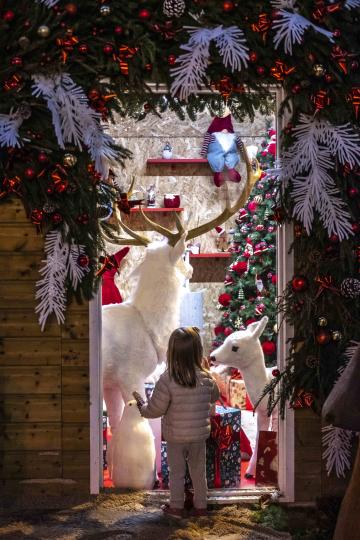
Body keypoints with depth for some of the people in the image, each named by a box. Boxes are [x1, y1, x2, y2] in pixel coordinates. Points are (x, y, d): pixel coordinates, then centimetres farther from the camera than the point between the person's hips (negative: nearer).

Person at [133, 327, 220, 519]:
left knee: (176, 472, 14)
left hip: (175, 436, -2)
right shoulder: (206, 378, -12)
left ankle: (176, 506, 25)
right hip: (199, 435, 3)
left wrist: (141, 404, 3)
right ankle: (200, 506, 28)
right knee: (198, 471, 18)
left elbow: (155, 410, -16)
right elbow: (215, 396, 9)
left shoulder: (167, 380, -23)